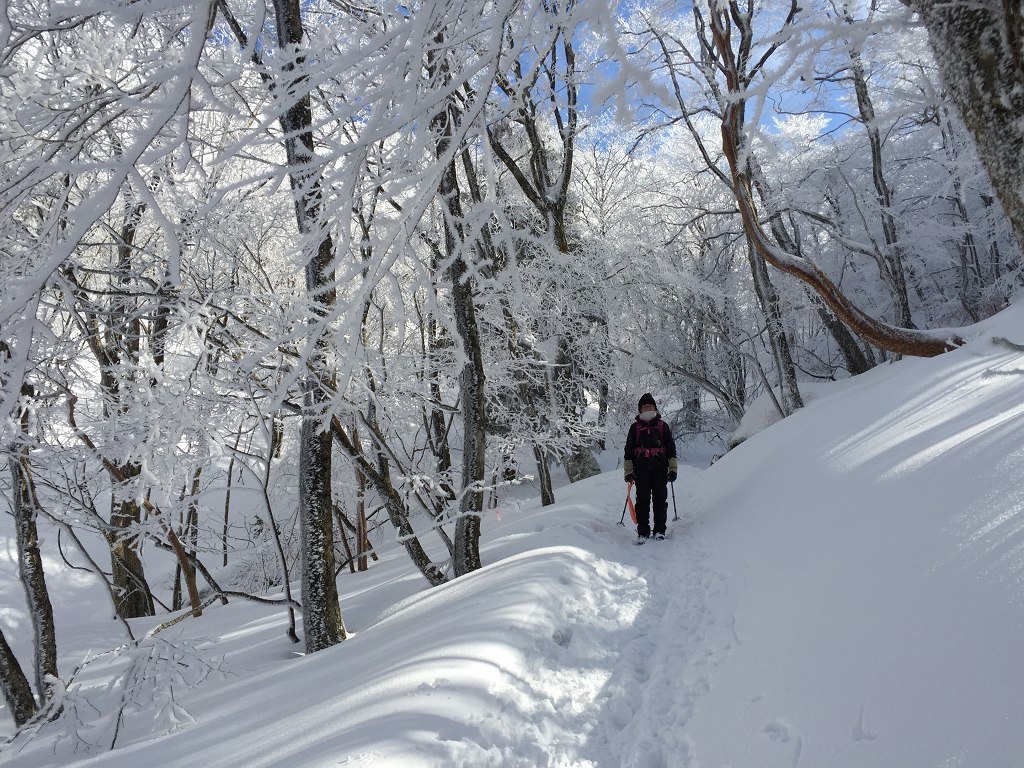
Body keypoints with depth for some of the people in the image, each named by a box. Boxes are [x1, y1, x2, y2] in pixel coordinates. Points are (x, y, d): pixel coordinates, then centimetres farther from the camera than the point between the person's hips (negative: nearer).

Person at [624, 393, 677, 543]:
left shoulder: (662, 426, 10)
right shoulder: (635, 427, 10)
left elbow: (671, 448, 11)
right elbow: (628, 450, 10)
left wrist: (673, 469, 3)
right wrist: (628, 471, 4)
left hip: (660, 468, 0)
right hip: (641, 469, 0)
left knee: (660, 499, 0)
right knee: (643, 500, -1)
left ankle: (660, 530, 9)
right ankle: (642, 532, 4)